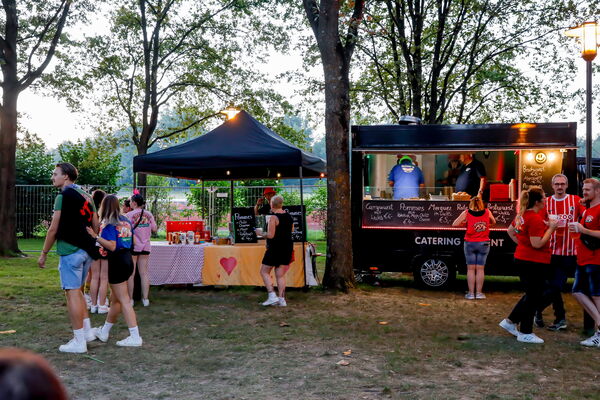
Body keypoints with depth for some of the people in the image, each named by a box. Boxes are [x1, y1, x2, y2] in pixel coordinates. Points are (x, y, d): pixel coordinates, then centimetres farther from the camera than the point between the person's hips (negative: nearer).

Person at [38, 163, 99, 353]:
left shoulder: (63, 197, -10)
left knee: (72, 293, -4)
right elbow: (96, 226, 15)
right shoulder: (87, 197, 13)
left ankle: (79, 342, -2)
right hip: (87, 251, 8)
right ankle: (87, 332, 24)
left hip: (70, 251, -8)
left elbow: (53, 229, -11)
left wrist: (44, 253, -3)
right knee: (77, 291, 20)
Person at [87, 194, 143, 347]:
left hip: (117, 262, -8)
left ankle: (135, 337, -7)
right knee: (115, 298, 17)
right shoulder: (126, 221, 9)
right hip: (127, 259, 8)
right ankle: (104, 332, 30)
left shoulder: (109, 224, -13)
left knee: (124, 301, -5)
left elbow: (112, 246, -22)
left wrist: (95, 237, -27)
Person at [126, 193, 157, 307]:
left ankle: (130, 299, 6)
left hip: (133, 246, -4)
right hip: (146, 246, 4)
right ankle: (145, 299, 9)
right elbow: (154, 229, 5)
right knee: (144, 273, 8)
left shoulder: (129, 215, -9)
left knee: (131, 274, 3)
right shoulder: (149, 214, 3)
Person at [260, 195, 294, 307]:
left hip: (275, 247, -7)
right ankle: (282, 299, 5)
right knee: (280, 275, 10)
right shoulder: (289, 217, 8)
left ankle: (272, 296, -4)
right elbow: (291, 230, 18)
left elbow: (271, 235, -18)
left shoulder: (273, 217, -15)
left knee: (264, 271, 6)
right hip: (288, 247, 7)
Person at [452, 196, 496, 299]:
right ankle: (479, 293, 9)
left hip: (470, 243, -1)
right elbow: (493, 222, 18)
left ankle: (471, 293, 6)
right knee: (480, 269, 6)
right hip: (483, 244, 1)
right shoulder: (487, 212, 1)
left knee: (471, 269, 5)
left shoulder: (466, 213, -5)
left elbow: (454, 224, -6)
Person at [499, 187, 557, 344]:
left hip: (522, 259, 10)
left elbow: (510, 230, 20)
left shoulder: (522, 215, 8)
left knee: (531, 295, 22)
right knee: (534, 297, 2)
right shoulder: (535, 219, -21)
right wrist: (551, 228, -17)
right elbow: (537, 244, -23)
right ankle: (526, 333, 11)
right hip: (534, 262, -10)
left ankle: (510, 321, 25)